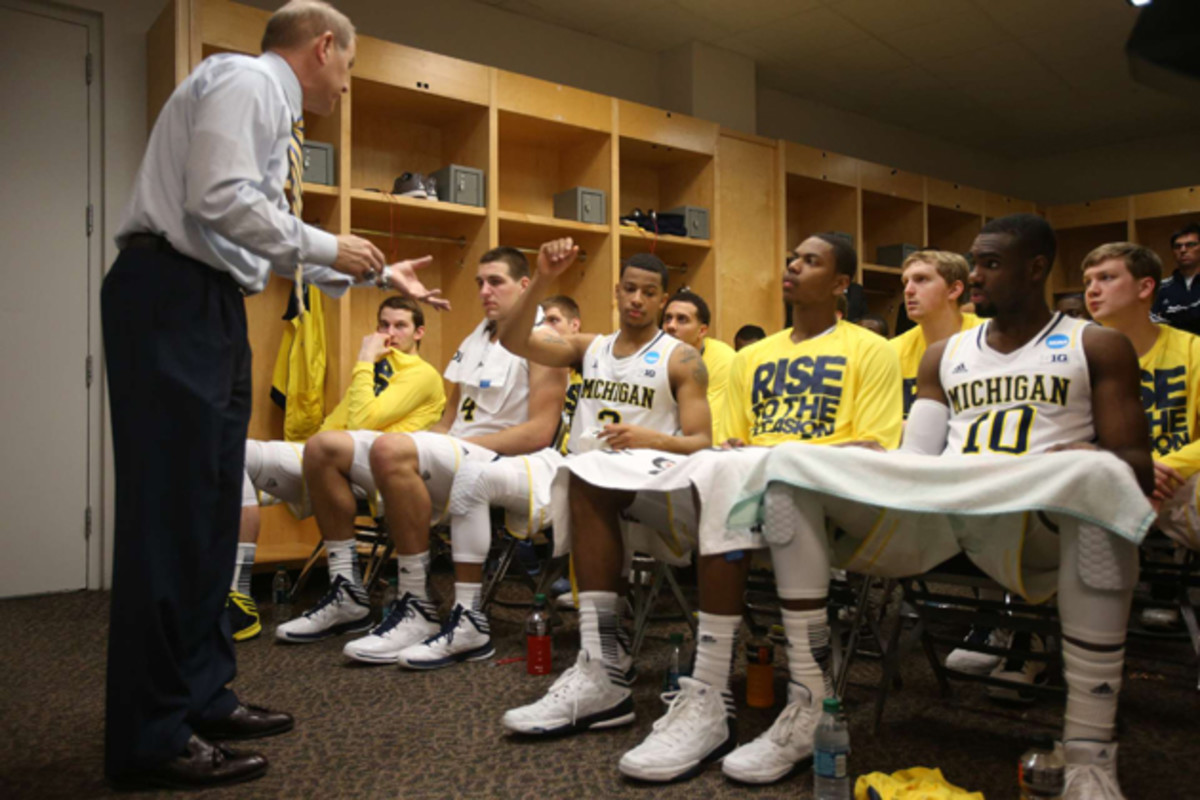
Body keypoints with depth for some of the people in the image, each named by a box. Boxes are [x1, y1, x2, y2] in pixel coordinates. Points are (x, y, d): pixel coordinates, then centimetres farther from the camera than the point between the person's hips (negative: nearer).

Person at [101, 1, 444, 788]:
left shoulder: (272, 107, 23)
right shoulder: (244, 80, -6)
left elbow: (276, 239, 25)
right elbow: (219, 200, -20)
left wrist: (375, 272, 30)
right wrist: (327, 246, -10)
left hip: (212, 306, 10)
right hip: (170, 297, -10)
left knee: (211, 504, 10)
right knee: (168, 506, -10)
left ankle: (202, 695, 20)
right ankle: (151, 735, -3)